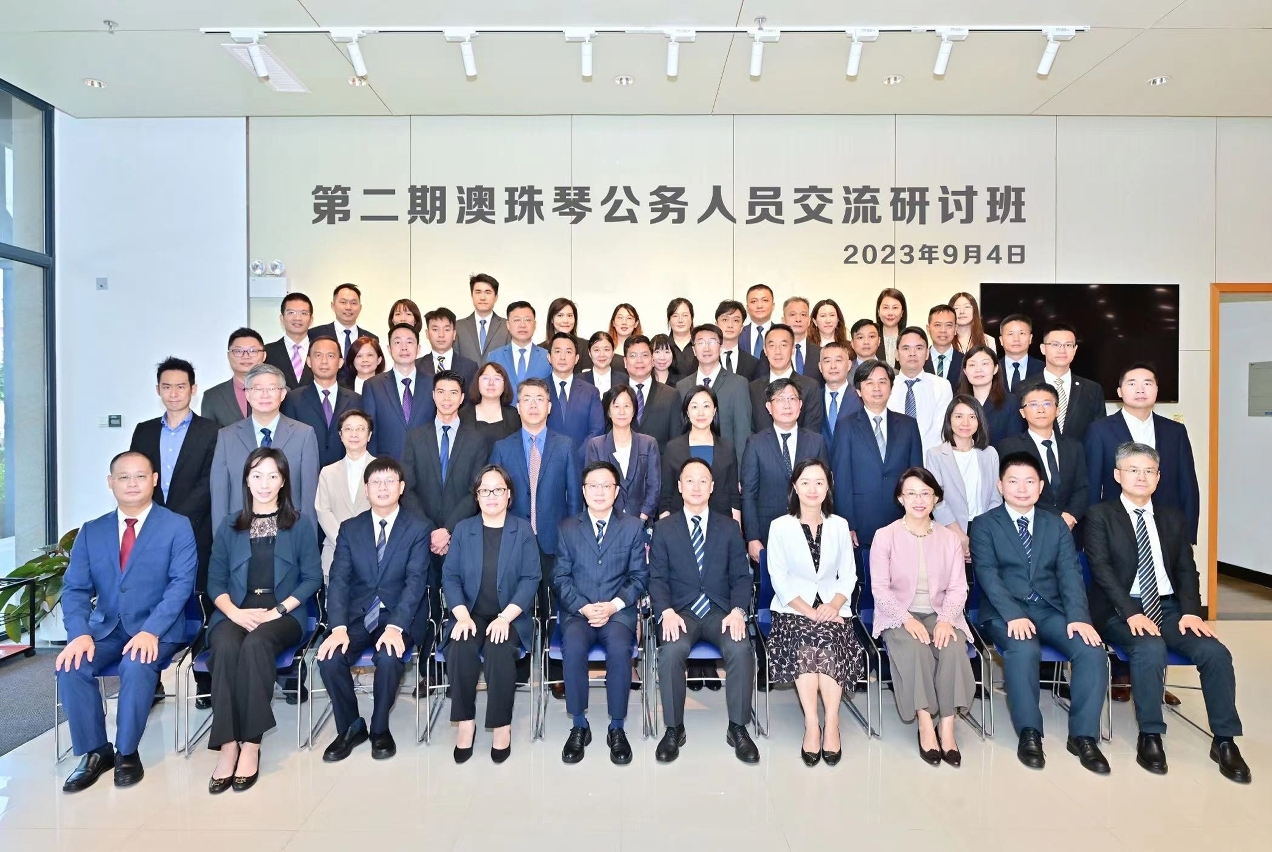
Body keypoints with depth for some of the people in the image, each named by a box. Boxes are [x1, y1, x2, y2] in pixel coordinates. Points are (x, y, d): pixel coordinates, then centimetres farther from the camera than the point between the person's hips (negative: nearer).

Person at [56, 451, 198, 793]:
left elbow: (181, 583, -12)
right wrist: (80, 634, -16)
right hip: (105, 627, 4)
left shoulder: (177, 526, -3)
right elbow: (75, 589, 3)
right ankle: (95, 751, -3)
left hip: (156, 629, -4)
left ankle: (126, 752, -9)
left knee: (136, 665, -32)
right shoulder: (91, 531, 10)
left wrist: (151, 631, -25)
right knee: (70, 666, -23)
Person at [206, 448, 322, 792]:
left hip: (283, 613, -2)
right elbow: (215, 580, 9)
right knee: (226, 647, -32)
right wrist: (234, 612, -11)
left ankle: (251, 745, -28)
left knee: (256, 644, -34)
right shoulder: (230, 525, 15)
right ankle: (228, 745, -27)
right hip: (236, 612, 2)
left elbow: (312, 577, 2)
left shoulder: (300, 524, 8)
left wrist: (277, 611, -11)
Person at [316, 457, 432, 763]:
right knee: (330, 658, -24)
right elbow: (338, 580, -2)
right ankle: (351, 727, 3)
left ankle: (380, 729, -2)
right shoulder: (349, 529, 7)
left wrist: (395, 626, -26)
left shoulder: (419, 528, -2)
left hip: (398, 615, -3)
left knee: (389, 657, -31)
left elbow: (415, 581, -12)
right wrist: (339, 628, -19)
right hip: (357, 615, 3)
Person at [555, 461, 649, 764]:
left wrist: (613, 606, -11)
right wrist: (583, 607, -12)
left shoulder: (633, 526, 8)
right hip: (578, 610, 1)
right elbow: (561, 577, 4)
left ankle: (617, 728, -12)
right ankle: (579, 726, -12)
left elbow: (639, 575, 4)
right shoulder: (568, 528, 9)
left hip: (618, 609, 0)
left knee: (620, 648, -31)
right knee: (573, 646, -31)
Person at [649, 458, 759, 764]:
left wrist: (738, 610, -13)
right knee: (671, 651, -32)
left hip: (720, 611, 1)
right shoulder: (664, 528, 8)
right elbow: (657, 578, 2)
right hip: (680, 611, -1)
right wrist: (667, 612, -16)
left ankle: (738, 728, -10)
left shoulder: (729, 527, 11)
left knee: (741, 649, -29)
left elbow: (741, 576, 6)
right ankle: (674, 729, -12)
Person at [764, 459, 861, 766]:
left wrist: (833, 606, -12)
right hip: (793, 609, -1)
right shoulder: (780, 526, 1)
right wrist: (809, 612, -16)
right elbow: (779, 579, -4)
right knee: (805, 642, -30)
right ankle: (812, 724, -25)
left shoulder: (839, 525, 10)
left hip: (832, 608, 2)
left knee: (827, 640, -29)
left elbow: (848, 576, 8)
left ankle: (830, 723, -23)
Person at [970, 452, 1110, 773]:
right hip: (1005, 611, -4)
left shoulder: (1056, 525, 14)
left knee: (1092, 650, -22)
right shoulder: (983, 525, 3)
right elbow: (987, 575, -9)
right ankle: (1029, 733, -16)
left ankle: (1083, 735, -7)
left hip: (1051, 609, 4)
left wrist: (1078, 616, -15)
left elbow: (1070, 574, 2)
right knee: (1024, 650, -33)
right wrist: (1013, 615, -23)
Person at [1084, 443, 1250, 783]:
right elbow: (1101, 568, -9)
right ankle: (1149, 737, -17)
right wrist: (1131, 613, -21)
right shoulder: (1100, 515, 1)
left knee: (1215, 652, -20)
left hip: (1169, 607, 5)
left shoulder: (1173, 518, 15)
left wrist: (1191, 611, -8)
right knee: (1151, 648, -32)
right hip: (1120, 609, -4)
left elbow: (1186, 570, 9)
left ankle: (1224, 741, -5)